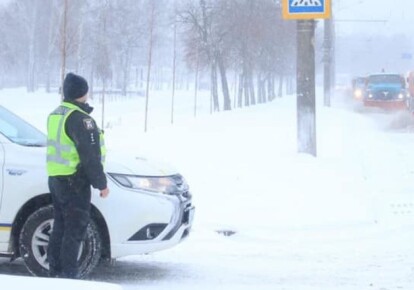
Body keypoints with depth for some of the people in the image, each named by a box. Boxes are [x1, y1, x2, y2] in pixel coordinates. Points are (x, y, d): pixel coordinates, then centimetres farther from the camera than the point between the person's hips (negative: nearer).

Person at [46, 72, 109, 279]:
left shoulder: (55, 115, 12)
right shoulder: (79, 118, -17)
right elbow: (90, 155, -18)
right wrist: (101, 183, -13)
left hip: (55, 178, 9)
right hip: (75, 181, -9)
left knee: (60, 226, 15)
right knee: (75, 228, -5)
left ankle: (55, 270, 19)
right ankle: (69, 274, -4)